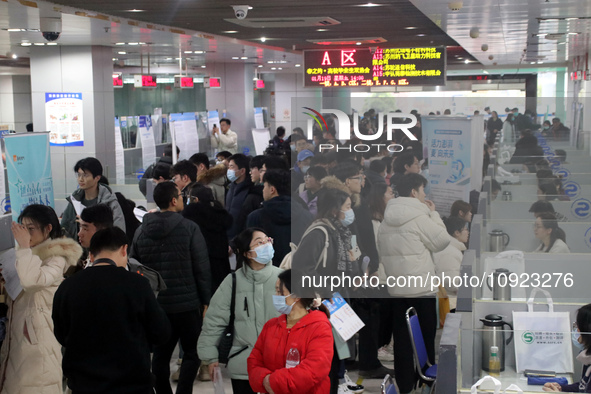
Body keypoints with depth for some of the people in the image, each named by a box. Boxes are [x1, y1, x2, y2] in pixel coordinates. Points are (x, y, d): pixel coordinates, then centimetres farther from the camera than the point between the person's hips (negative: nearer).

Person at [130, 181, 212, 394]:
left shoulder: (141, 231, 4)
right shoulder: (189, 228, -10)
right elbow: (202, 268, -9)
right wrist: (206, 300, -1)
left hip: (154, 305, 4)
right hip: (187, 304, -4)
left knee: (160, 354, 13)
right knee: (192, 352, 7)